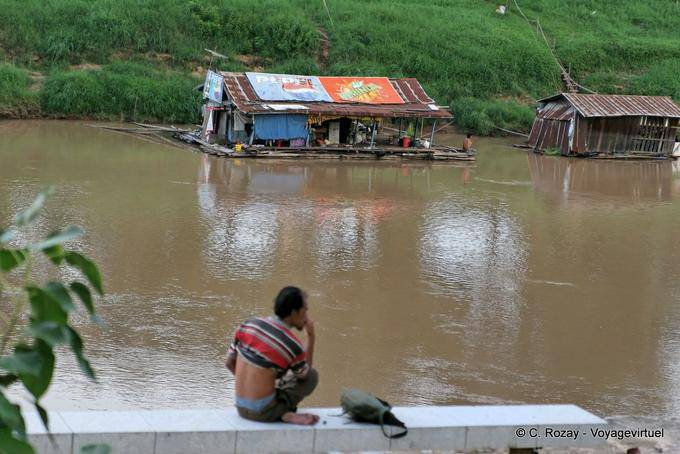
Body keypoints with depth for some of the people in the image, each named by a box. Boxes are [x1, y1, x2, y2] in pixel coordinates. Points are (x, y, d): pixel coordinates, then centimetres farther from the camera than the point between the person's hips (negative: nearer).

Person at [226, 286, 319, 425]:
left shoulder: (248, 325, -2)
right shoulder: (293, 345, -17)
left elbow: (230, 363, 8)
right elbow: (304, 375, 5)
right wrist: (311, 337, 3)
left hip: (241, 407, 6)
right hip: (263, 412, -6)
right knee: (313, 376, 8)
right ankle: (284, 413, -4)